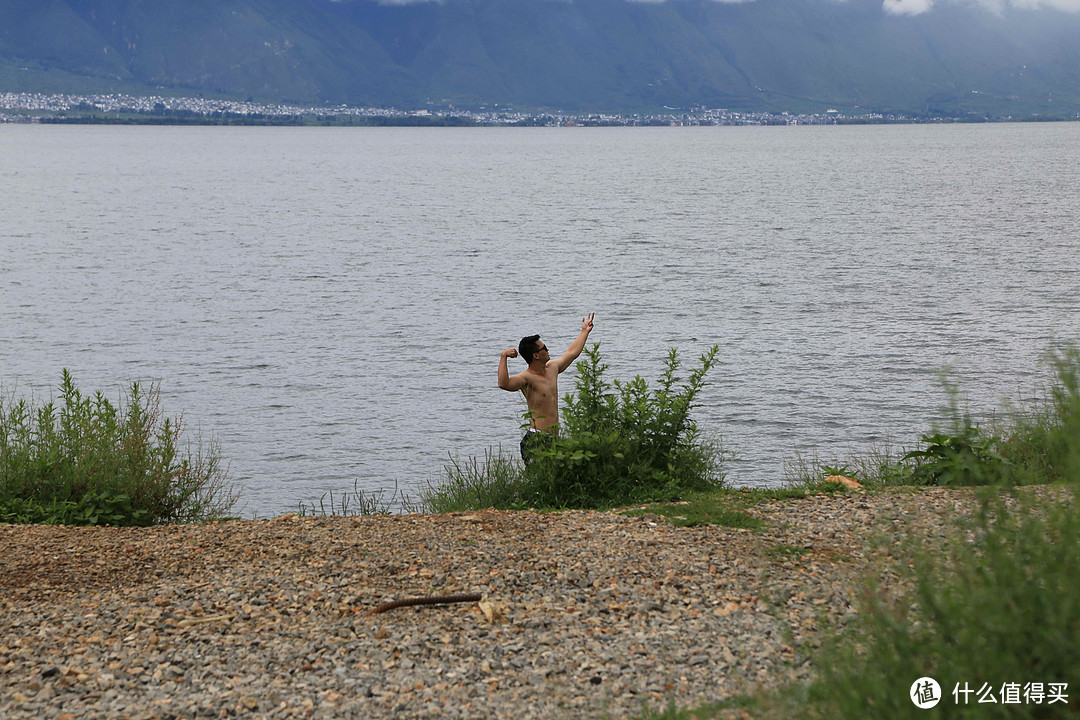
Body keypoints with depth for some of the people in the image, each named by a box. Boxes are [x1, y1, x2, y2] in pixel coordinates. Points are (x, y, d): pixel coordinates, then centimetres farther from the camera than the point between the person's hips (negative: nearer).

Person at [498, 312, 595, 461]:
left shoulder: (552, 368, 14)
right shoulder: (526, 377, -12)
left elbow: (571, 353, 31)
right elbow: (504, 383, -31)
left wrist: (585, 332, 40)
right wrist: (503, 357, -32)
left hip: (553, 438, 8)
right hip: (536, 441, -8)